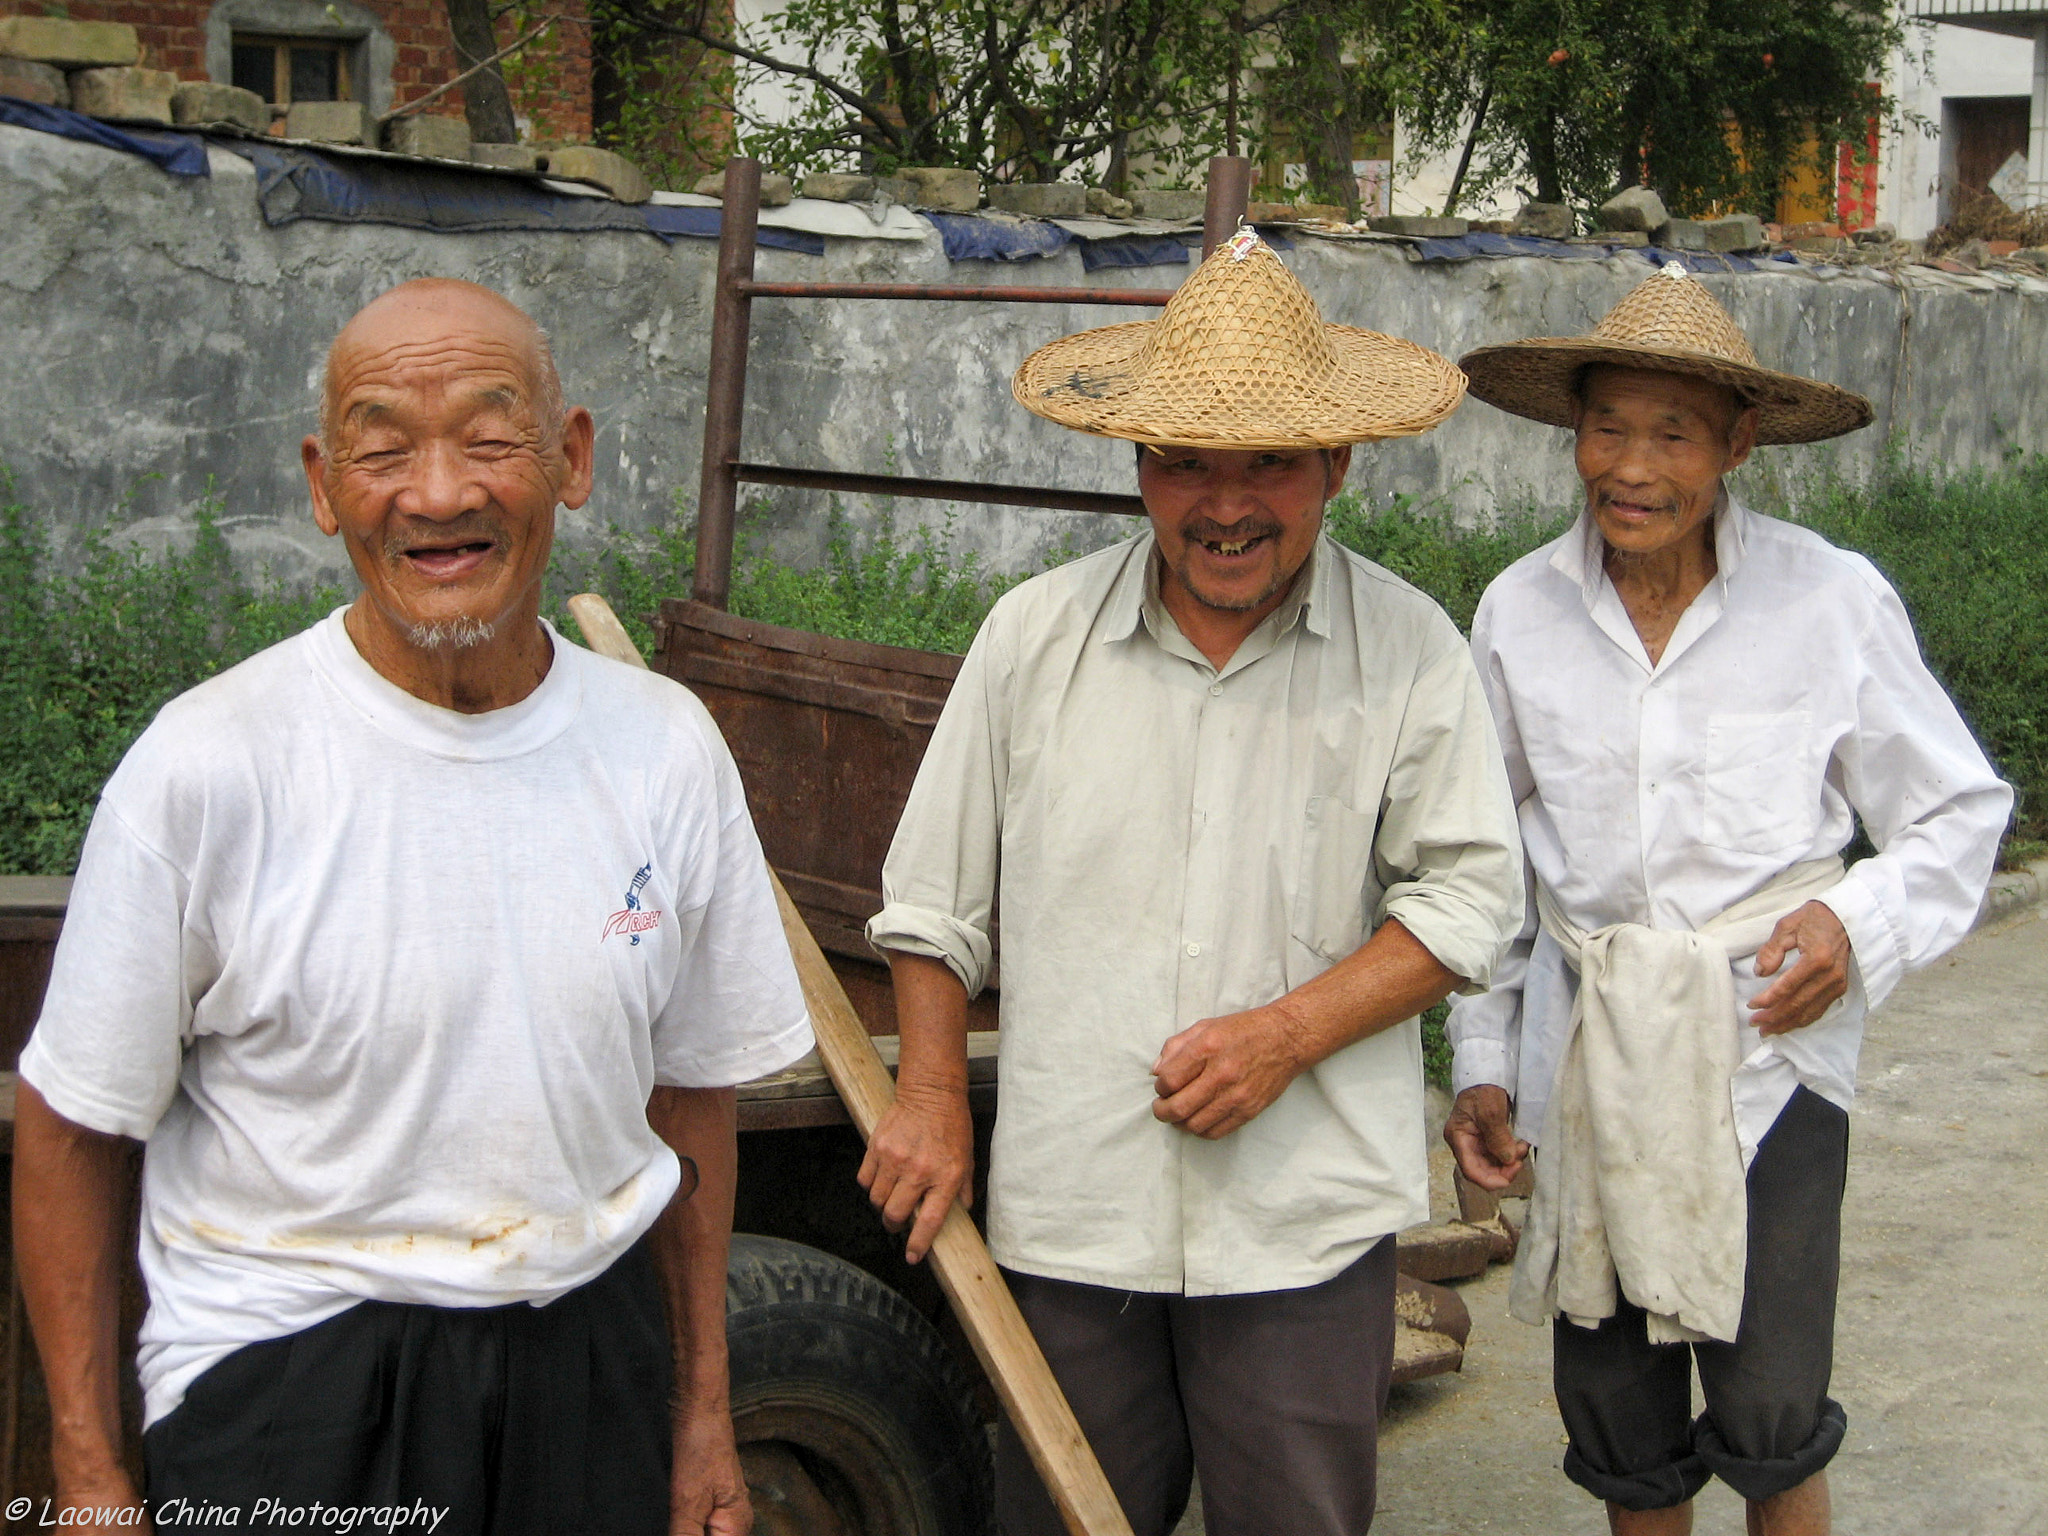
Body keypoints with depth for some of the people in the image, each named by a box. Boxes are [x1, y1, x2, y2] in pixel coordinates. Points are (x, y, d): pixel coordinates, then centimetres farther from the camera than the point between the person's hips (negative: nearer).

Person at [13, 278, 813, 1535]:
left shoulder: (667, 748, -2)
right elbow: (76, 1125, -6)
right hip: (286, 1375, -3)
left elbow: (690, 1090, 8)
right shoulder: (208, 766, -14)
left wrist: (702, 1413, 11)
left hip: (591, 1353, 4)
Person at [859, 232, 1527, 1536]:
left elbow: (1470, 894, -1)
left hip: (1308, 1227, -1)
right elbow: (936, 894, 9)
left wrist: (1289, 1035, -13)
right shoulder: (1035, 635, 1)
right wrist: (932, 1098, 6)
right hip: (1068, 1209, 1)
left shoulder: (1408, 652, -3)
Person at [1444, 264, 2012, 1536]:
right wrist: (1484, 1062, 10)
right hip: (1588, 1058, 3)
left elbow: (1959, 811, 5)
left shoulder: (1832, 599, -7)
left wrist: (1862, 924, -12)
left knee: (1768, 1420, -3)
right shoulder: (1522, 612, 1)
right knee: (1617, 1417, 12)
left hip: (1769, 1046, -3)